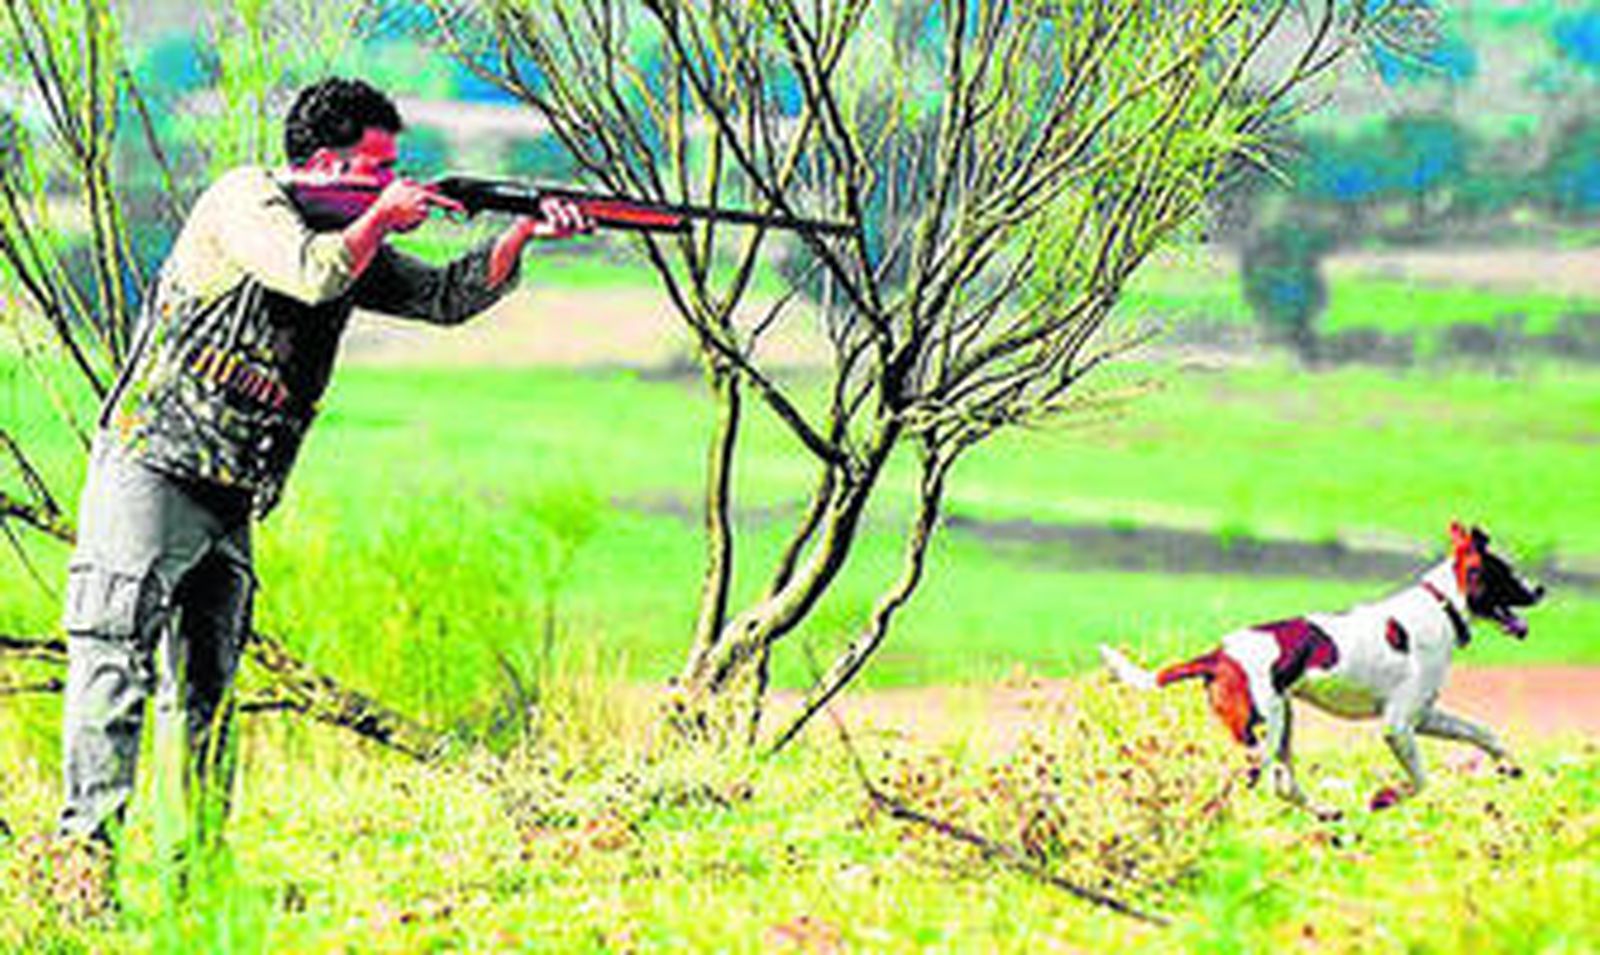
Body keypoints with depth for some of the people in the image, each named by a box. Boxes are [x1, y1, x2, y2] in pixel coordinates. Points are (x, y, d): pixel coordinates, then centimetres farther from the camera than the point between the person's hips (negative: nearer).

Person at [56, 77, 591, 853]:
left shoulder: (350, 236, 15)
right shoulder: (246, 199, -9)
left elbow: (446, 297, 16)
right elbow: (314, 274, -25)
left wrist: (526, 233, 3)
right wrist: (382, 216, -10)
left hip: (230, 505, 9)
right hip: (151, 475, -8)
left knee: (206, 692, 8)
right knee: (115, 664, -12)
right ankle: (88, 842, -15)